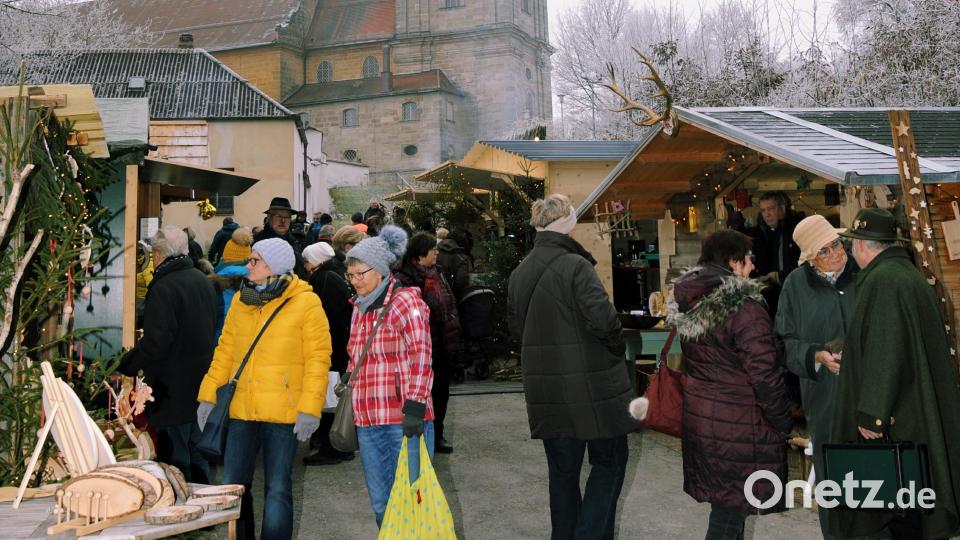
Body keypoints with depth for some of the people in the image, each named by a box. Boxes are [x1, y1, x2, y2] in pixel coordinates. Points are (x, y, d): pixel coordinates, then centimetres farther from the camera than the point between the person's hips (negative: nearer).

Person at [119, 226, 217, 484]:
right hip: (202, 383, 9)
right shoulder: (203, 281, 9)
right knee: (197, 454, 18)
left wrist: (128, 364, -8)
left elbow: (156, 341, -23)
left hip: (173, 389, -8)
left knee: (174, 456, 0)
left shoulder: (164, 288, -17)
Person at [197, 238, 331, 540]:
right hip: (242, 411, 5)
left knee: (278, 490, 4)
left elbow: (318, 358, -9)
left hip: (283, 413, -5)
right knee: (233, 486, 11)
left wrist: (309, 408, -16)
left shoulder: (306, 303, -6)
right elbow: (225, 351, 13)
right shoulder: (241, 301, 9)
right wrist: (208, 395, 5)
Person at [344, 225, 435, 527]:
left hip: (404, 421, -7)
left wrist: (414, 407, -20)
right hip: (368, 421, 7)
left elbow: (421, 357, -14)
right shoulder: (359, 308, 15)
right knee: (380, 504, 13)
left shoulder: (405, 302, -8)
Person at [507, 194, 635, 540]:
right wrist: (617, 348, -3)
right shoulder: (575, 265, -16)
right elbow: (603, 319, -22)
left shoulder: (519, 272, 6)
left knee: (562, 470, 17)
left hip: (545, 388, 6)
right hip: (589, 383, -6)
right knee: (608, 462, 10)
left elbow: (516, 326, 13)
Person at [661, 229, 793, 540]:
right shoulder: (744, 307, -19)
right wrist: (782, 420, -7)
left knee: (722, 500, 20)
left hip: (698, 412, 8)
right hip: (737, 421, -8)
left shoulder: (688, 302, 4)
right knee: (731, 507, 3)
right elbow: (764, 372, -18)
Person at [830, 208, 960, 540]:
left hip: (896, 421, -10)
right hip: (918, 412, 10)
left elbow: (884, 353, -24)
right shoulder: (908, 274, 14)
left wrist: (871, 413, -21)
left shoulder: (883, 280, -17)